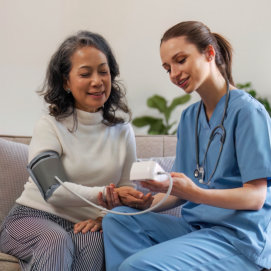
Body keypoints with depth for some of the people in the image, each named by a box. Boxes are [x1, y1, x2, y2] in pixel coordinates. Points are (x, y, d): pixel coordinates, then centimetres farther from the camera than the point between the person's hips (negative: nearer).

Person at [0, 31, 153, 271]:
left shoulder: (122, 131, 11)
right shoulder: (50, 127, -2)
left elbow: (127, 189, 7)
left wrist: (106, 216, -16)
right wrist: (104, 194, -28)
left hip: (85, 226, 3)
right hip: (33, 216, -2)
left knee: (93, 241, -32)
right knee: (57, 240, -36)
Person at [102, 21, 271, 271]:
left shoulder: (248, 112, -9)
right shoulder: (189, 117, 14)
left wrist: (195, 193, -28)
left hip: (239, 237, -7)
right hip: (195, 226, 7)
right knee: (117, 219, -16)